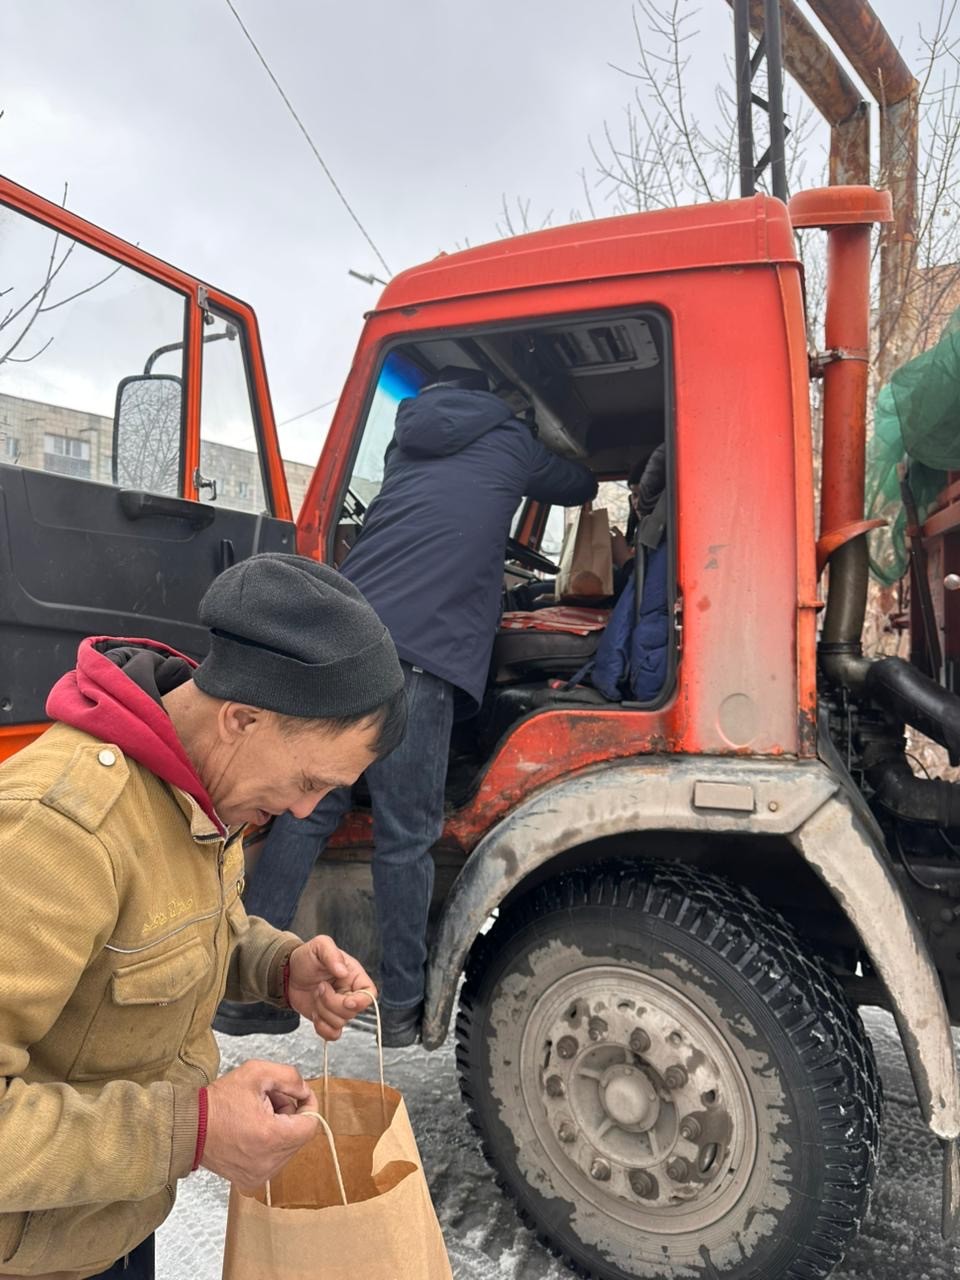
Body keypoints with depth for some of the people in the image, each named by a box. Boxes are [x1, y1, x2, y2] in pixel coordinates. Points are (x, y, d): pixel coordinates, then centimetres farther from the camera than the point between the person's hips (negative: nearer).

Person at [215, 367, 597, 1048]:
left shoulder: (410, 440, 28)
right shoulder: (511, 445, 15)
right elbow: (581, 487, 33)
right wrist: (536, 444, 52)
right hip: (421, 654, -5)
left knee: (305, 814, 9)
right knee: (406, 837, 1)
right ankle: (402, 1008, 12)